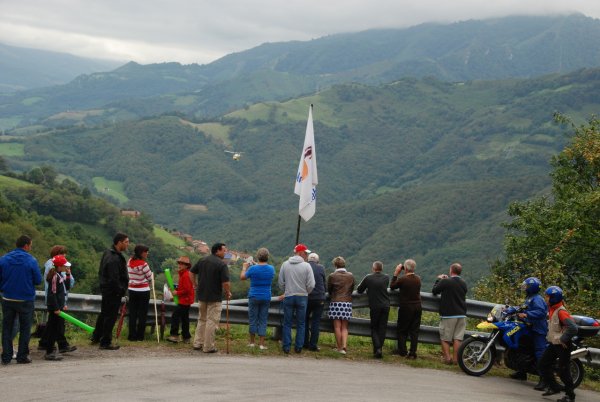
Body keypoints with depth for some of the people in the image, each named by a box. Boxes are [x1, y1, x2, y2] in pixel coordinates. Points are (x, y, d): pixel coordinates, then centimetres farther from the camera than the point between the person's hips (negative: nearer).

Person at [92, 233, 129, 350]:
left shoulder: (107, 253, 7)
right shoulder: (114, 259, -25)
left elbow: (101, 272, 16)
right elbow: (114, 279, -28)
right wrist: (121, 291, -16)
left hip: (106, 289, 10)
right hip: (113, 292, -10)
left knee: (104, 314, 23)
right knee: (111, 316, 0)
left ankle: (96, 337, 36)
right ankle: (105, 342, 7)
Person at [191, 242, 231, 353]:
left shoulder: (202, 261, 6)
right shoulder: (222, 264, -15)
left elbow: (192, 272, 14)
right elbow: (226, 283, -20)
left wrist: (196, 285, 20)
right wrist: (228, 293, -3)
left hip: (201, 295, 7)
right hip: (215, 297, -7)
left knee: (202, 320, 19)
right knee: (212, 322, 1)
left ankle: (198, 343, 22)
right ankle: (208, 347, 4)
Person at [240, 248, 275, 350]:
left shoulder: (253, 268, -13)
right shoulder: (271, 268, -4)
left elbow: (242, 277, 0)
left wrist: (244, 268, 19)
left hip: (254, 297, -2)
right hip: (266, 298, 2)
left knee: (252, 319, 9)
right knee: (263, 320, 6)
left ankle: (252, 342, 17)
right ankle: (261, 344, 4)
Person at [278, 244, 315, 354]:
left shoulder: (285, 264, 0)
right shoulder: (306, 266, -8)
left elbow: (280, 282, 2)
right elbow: (311, 284, -9)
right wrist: (305, 292, 10)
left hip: (288, 296, 2)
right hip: (302, 297, -2)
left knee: (287, 323, 8)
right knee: (301, 323, 9)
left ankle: (286, 347, 7)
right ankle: (298, 347, 9)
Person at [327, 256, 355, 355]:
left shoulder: (332, 276, -5)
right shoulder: (351, 276, 4)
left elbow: (329, 290, 6)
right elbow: (352, 289, 12)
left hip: (336, 302, -3)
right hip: (347, 302, 3)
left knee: (337, 327, 4)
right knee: (344, 327, 9)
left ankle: (339, 347, 8)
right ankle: (344, 346, -6)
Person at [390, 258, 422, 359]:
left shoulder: (403, 279, -16)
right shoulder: (418, 279, 2)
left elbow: (392, 286, -1)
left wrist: (396, 274, 3)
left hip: (405, 308, -5)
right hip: (417, 307, 5)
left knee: (401, 330, 10)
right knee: (414, 331, 7)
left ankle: (402, 351, 9)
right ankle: (412, 353, 4)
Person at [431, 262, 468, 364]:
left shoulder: (445, 282, -13)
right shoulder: (464, 284, 5)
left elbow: (434, 291, -3)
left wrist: (439, 279, 14)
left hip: (448, 315, -5)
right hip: (461, 314, 5)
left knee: (445, 338, 3)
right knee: (458, 338, 5)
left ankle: (447, 358, -5)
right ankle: (455, 359, 4)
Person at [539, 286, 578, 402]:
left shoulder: (561, 311, -21)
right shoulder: (552, 310, 7)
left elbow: (573, 328, -30)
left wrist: (563, 339, -22)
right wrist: (550, 337, 18)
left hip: (562, 345, -9)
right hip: (553, 344, 9)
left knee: (563, 371, -3)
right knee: (543, 365, 10)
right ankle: (554, 387, 21)